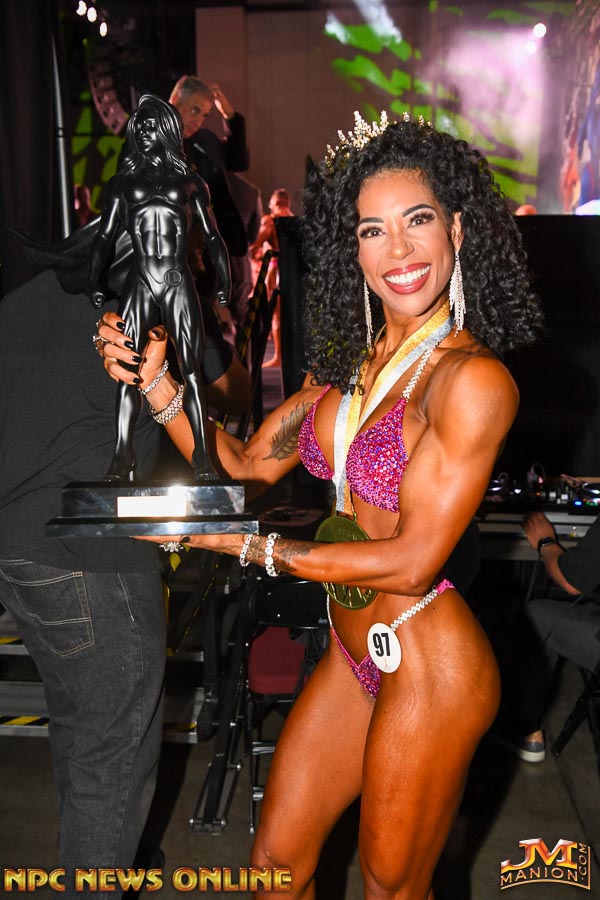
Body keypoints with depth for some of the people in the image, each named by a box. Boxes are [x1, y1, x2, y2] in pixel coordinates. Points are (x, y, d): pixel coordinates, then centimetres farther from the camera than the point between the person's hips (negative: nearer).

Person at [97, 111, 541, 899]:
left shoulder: (472, 378, -21)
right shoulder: (346, 360, 2)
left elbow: (411, 562, -22)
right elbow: (247, 468, 0)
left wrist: (242, 544, -20)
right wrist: (156, 383, -11)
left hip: (429, 669, -6)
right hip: (352, 652, 6)